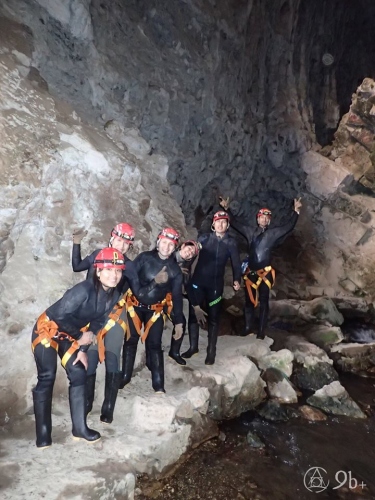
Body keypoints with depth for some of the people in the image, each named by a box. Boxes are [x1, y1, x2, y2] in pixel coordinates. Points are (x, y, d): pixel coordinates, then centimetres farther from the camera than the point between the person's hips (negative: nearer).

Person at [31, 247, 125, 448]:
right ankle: (43, 434, 7)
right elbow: (60, 315, -31)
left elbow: (98, 323, -2)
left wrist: (83, 349, -5)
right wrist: (81, 335, -20)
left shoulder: (114, 295, -11)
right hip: (48, 329, -7)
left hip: (69, 335, 7)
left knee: (79, 374, 3)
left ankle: (79, 427, 15)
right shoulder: (84, 289, -33)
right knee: (47, 378, -6)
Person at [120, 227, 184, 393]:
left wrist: (178, 322, -1)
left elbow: (177, 296, 0)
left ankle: (158, 385, 8)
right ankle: (125, 377, 22)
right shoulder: (144, 258, -9)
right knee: (131, 341, 6)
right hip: (135, 305, 0)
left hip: (156, 310, 1)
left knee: (154, 344, 1)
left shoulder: (175, 269, -3)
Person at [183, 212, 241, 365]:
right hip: (198, 282, 1)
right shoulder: (203, 239, 2)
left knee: (213, 317, 6)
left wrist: (236, 280, -16)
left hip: (216, 284, 0)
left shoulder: (231, 243, 2)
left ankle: (211, 351, 19)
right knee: (194, 313, 7)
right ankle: (193, 346, 24)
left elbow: (236, 263, -1)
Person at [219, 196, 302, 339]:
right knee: (249, 300, 11)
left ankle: (261, 331, 12)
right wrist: (227, 209, 7)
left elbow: (289, 226, -2)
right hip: (250, 271, 2)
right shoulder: (250, 231, 7)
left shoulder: (273, 233, 3)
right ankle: (248, 327, 25)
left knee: (263, 301, 4)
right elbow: (235, 223, 12)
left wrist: (296, 211, -10)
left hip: (265, 272, -2)